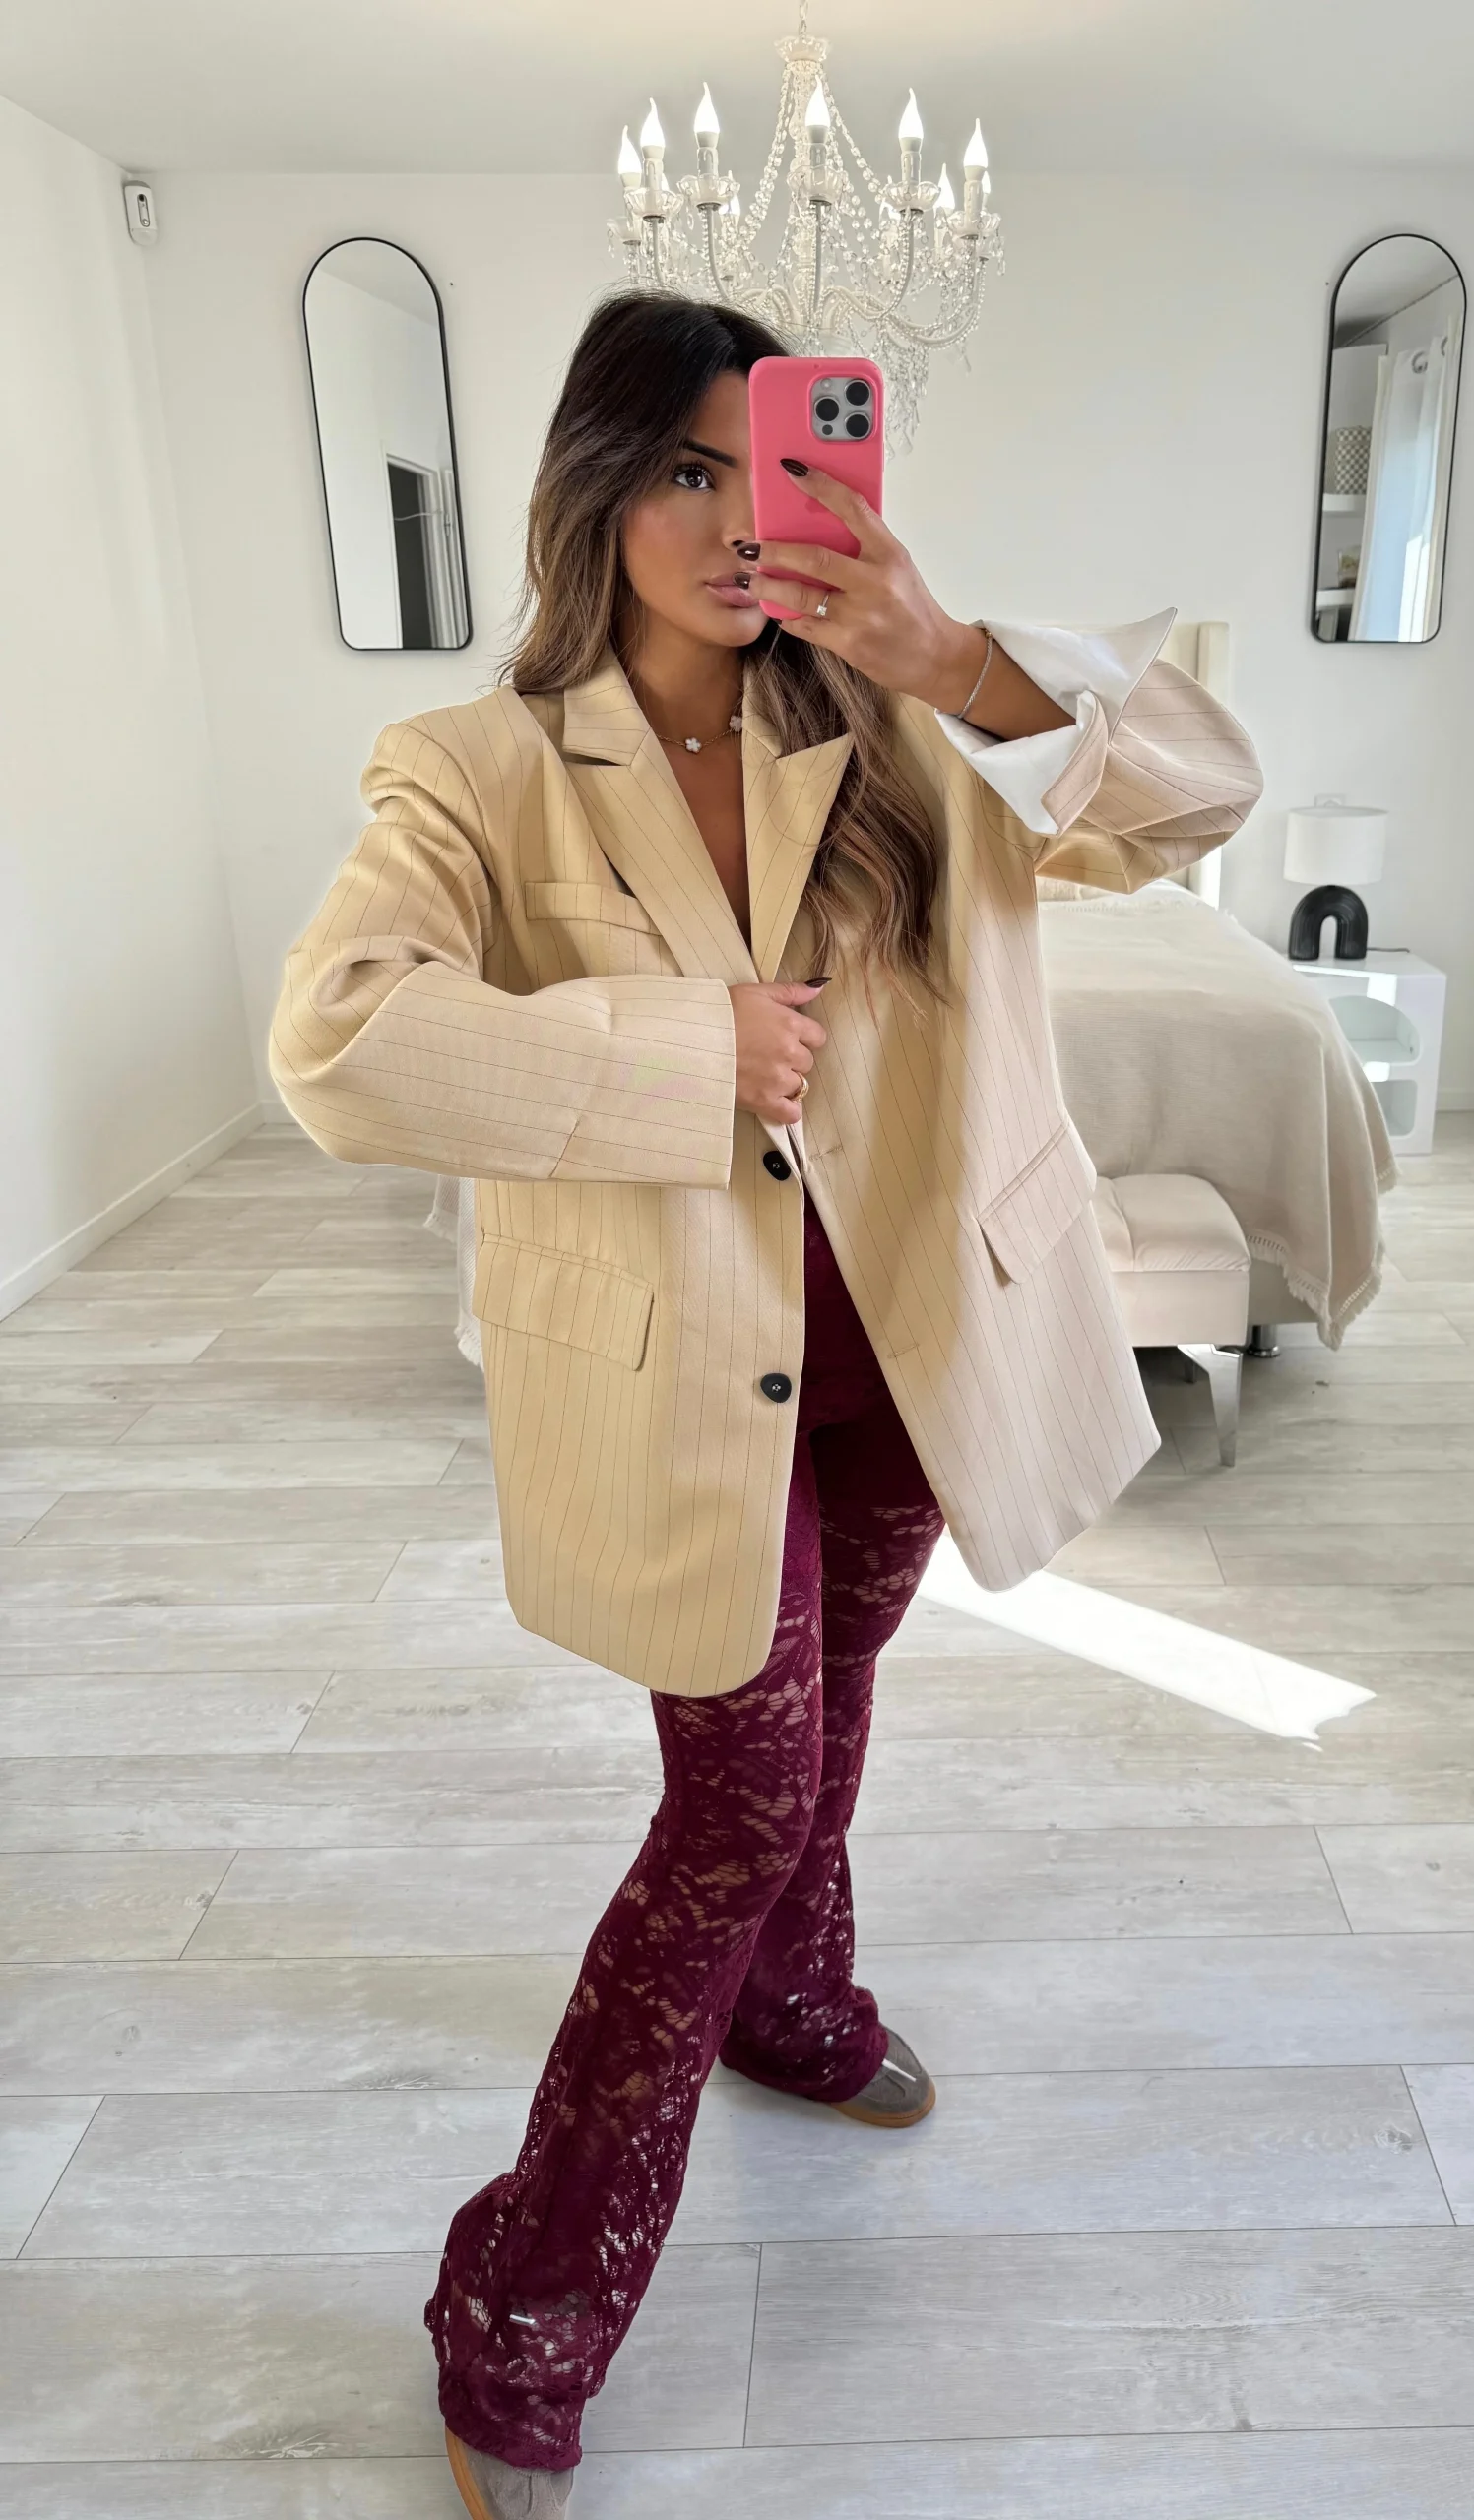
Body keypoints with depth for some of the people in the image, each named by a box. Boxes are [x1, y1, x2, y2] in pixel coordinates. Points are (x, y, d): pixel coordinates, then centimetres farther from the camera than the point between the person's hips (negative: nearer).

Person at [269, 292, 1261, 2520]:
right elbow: (336, 1042, -26)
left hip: (900, 1345, 5)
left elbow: (1201, 792, -9)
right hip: (685, 1378, -4)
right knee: (749, 1793, 1)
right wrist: (691, 1044, -26)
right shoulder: (485, 777, -10)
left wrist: (957, 662, -25)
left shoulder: (889, 753, -1)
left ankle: (790, 2004, 57)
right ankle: (521, 2318, 23)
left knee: (823, 1716, 24)